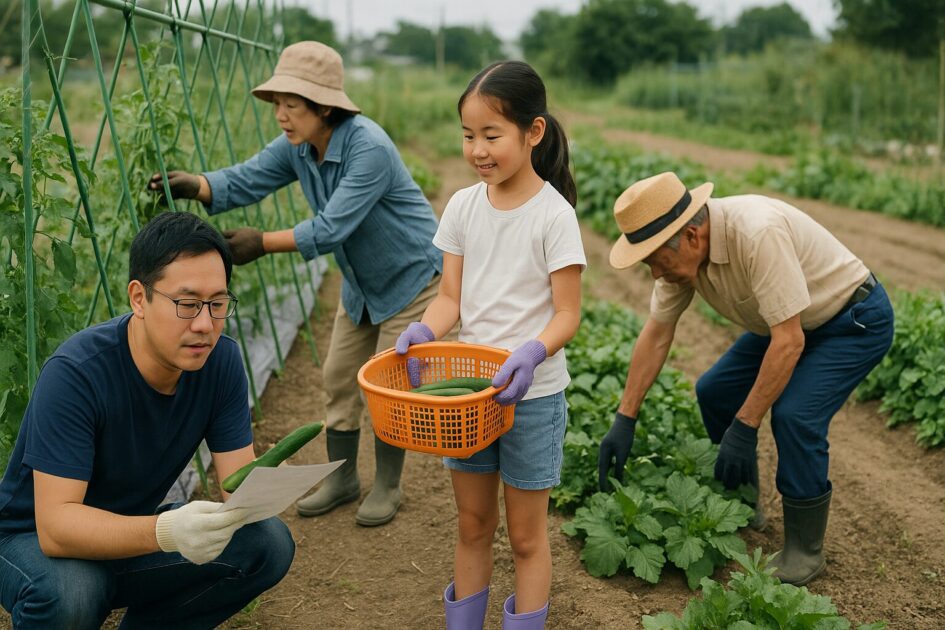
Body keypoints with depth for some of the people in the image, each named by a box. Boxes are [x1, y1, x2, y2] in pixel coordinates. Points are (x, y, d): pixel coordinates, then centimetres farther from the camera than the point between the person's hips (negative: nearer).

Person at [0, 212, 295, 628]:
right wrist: (165, 531, -50)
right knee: (67, 592, -37)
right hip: (34, 541, -4)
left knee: (269, 543, -16)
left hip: (131, 533, 5)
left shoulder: (221, 360, -14)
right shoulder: (75, 372, -29)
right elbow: (56, 525, -34)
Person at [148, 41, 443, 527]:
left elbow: (331, 228, -35)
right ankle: (341, 479, 26)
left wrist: (263, 243, -38)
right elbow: (245, 181, -14)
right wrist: (195, 185, -32)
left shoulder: (369, 148, -31)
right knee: (339, 378, 11)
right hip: (361, 283, 8)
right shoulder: (296, 148, -7)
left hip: (411, 277, -8)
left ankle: (387, 487, 18)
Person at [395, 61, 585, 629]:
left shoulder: (553, 214, -13)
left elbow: (567, 314, -13)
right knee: (473, 525, 18)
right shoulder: (463, 206, 1)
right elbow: (451, 298, 2)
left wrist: (532, 353, -32)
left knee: (526, 535, 10)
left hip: (531, 393, -4)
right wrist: (423, 331, -18)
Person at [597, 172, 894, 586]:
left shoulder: (758, 232, -37)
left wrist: (744, 428, -29)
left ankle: (804, 550, -3)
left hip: (855, 319, -8)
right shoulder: (681, 247, -13)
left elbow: (789, 341, -34)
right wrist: (624, 421, -5)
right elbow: (656, 335, -5)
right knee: (714, 392, 3)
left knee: (794, 414, -24)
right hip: (790, 322, 8)